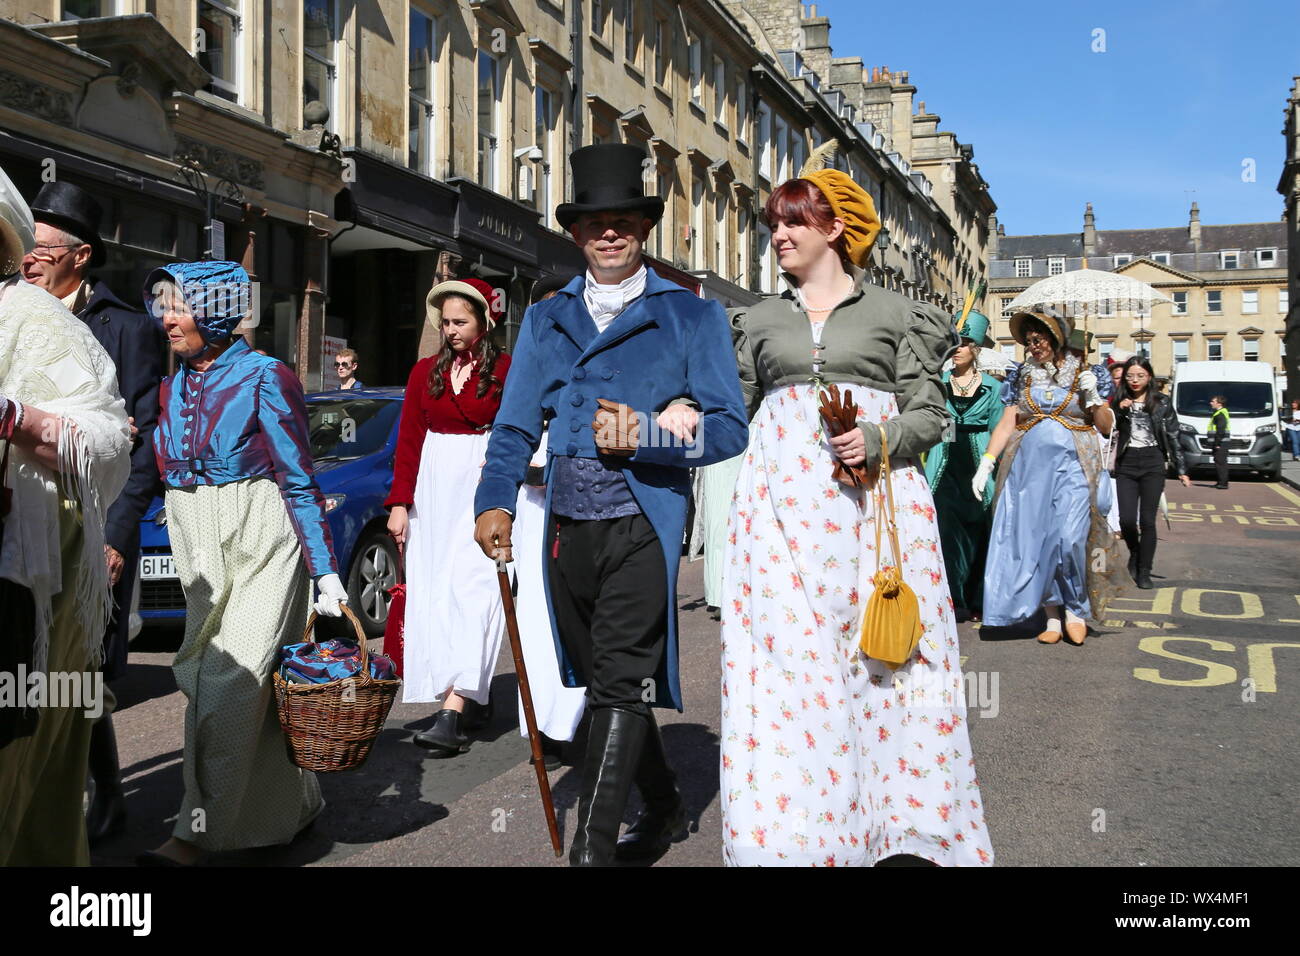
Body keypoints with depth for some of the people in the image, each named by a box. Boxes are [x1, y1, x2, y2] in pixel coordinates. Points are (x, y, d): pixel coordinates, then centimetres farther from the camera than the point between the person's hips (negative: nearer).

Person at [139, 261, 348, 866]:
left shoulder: (264, 378, -9)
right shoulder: (172, 389, 11)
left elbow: (299, 480, -10)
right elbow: (164, 474, 18)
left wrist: (325, 569, -12)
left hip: (261, 545, -7)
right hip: (197, 551, 7)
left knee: (230, 683, -12)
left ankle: (196, 833, -7)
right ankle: (297, 803, 24)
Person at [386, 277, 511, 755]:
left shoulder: (505, 370, -1)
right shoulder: (425, 371, 11)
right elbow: (409, 440, 9)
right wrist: (400, 503, 2)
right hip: (433, 487, 5)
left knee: (472, 590, -12)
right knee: (434, 594, 4)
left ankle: (453, 712, -18)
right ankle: (475, 699, 15)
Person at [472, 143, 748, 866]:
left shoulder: (692, 315, 3)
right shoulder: (547, 320, 15)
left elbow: (729, 427, -3)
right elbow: (517, 426, 11)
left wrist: (647, 433, -18)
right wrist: (496, 502, -5)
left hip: (642, 522, -5)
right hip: (568, 526, 5)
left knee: (621, 685, -12)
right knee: (601, 681, 14)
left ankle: (590, 850, -9)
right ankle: (665, 806, 34)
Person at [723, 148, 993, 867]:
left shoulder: (892, 313, 9)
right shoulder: (760, 321, 17)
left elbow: (929, 412, 4)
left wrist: (880, 437, -13)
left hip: (873, 498, -2)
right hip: (780, 502, 2)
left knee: (881, 657, -5)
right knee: (786, 660, -4)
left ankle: (906, 836, 4)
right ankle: (789, 834, 3)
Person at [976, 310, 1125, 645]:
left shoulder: (1086, 375, 8)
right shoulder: (1021, 378, 14)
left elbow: (1106, 427, 7)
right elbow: (1006, 424, 9)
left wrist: (1092, 397, -9)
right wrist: (986, 464, -1)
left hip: (1072, 465, -3)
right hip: (1029, 465, 3)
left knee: (1069, 538, -16)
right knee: (1034, 541, -3)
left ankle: (1076, 609, 3)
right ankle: (1052, 616, 6)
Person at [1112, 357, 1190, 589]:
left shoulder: (1162, 403, 4)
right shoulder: (1120, 402, 8)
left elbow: (1173, 437, 5)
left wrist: (1181, 470, 3)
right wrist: (1119, 411, -11)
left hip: (1152, 465, -1)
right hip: (1126, 465, 1)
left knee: (1147, 520, -4)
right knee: (1127, 520, -6)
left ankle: (1144, 572, 8)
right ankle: (1135, 555, 25)